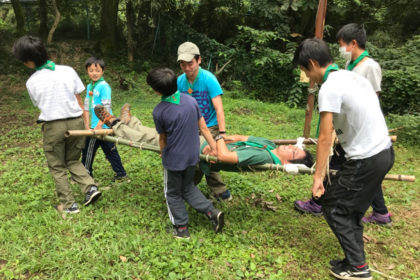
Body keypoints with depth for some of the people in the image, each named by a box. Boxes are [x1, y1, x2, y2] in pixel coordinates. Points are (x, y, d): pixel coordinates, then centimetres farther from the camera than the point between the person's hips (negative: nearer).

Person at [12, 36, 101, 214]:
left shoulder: (32, 82, -3)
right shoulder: (68, 71, -2)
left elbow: (39, 106, 9)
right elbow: (79, 101, 2)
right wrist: (85, 122, 11)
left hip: (53, 126, -2)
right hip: (75, 122, 3)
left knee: (57, 167, 14)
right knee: (73, 161, 22)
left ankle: (69, 205, 16)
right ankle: (90, 187, 3)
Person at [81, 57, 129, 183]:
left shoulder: (104, 86, -12)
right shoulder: (89, 87, 13)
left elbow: (106, 108, -18)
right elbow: (87, 106, 16)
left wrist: (99, 125, -22)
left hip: (104, 125, -9)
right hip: (94, 126, 9)